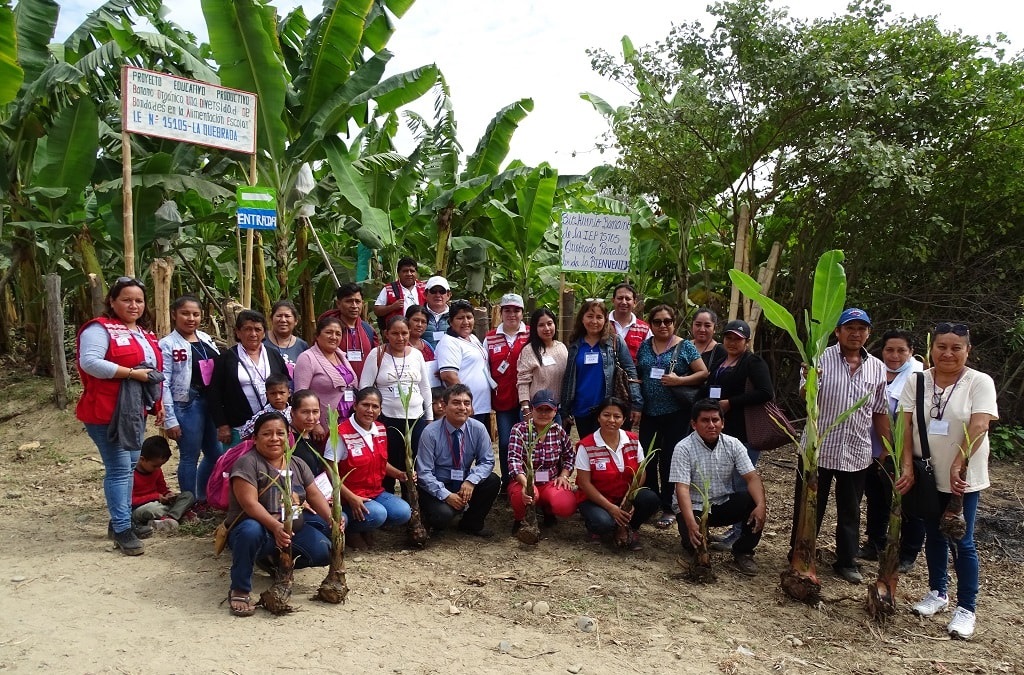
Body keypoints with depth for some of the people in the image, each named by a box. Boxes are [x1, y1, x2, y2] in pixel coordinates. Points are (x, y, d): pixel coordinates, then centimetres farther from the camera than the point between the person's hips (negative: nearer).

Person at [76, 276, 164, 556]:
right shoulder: (100, 328, -11)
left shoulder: (144, 332, 16)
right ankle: (121, 529, -1)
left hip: (136, 411, 9)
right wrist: (131, 373, -24)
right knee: (119, 468, -8)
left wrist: (158, 404, 19)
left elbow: (154, 371, 22)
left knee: (130, 465, 14)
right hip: (108, 412, -9)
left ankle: (123, 520, 26)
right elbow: (89, 362, -25)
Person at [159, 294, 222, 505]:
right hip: (187, 406, -7)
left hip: (211, 403, 7)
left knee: (217, 453, 14)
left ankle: (202, 497, 32)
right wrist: (169, 419, -14)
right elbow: (164, 384, -11)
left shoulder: (206, 339, 10)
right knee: (189, 457, 4)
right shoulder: (167, 345, -8)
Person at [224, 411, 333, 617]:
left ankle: (277, 561, 13)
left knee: (324, 552, -18)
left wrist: (331, 519, -15)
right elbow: (250, 503, -22)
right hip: (261, 529, -6)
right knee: (250, 531, -40)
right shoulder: (247, 463, -11)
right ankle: (239, 590, -17)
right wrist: (275, 526, -37)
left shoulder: (297, 464, 10)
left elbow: (314, 494, 5)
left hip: (293, 531, 6)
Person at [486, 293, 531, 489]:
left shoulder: (531, 335, 1)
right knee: (505, 443, 6)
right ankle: (507, 484, 18)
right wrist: (493, 386, 1)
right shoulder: (490, 338, 6)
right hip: (502, 400, 2)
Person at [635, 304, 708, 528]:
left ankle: (668, 509, 15)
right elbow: (636, 374, 18)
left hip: (675, 413, -4)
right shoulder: (645, 346, 9)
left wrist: (679, 380, -19)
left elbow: (703, 373, -6)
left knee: (669, 460, 3)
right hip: (648, 412, 4)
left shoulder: (685, 347, -3)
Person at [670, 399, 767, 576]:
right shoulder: (683, 448, -17)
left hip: (724, 504, 4)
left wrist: (761, 505, -32)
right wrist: (691, 523, -39)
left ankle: (743, 551, -1)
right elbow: (682, 489, -25)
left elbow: (752, 478, -12)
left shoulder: (733, 444, -5)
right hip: (694, 508, -3)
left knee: (755, 500, -23)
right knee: (695, 542, -30)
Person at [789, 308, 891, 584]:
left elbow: (879, 412, 13)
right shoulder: (821, 358, -6)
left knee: (850, 511, 14)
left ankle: (847, 561, 27)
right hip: (819, 449, -3)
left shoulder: (877, 368, 7)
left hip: (857, 453, 4)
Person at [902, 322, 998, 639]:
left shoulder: (980, 382, -9)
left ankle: (967, 608, 13)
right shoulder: (917, 381, 1)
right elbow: (905, 425, -2)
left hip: (963, 478, -3)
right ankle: (937, 592, 33)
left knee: (961, 542, 0)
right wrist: (907, 465, -9)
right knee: (934, 536, 17)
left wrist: (958, 465, -23)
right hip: (926, 475, 4)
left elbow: (979, 427, -17)